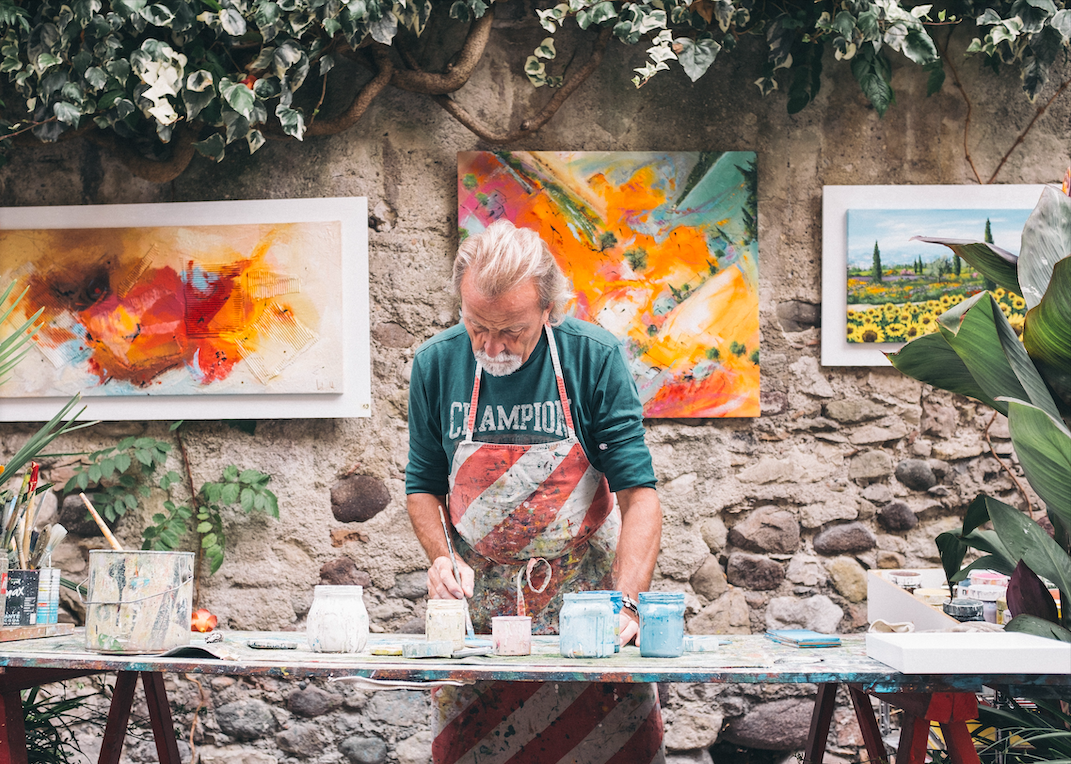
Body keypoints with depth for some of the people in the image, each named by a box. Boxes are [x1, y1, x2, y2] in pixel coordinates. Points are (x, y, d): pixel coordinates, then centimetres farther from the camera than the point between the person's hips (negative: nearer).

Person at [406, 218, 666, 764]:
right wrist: (440, 556, -11)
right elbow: (423, 483, 7)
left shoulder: (595, 359, -14)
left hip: (587, 595, -2)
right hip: (477, 606, 2)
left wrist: (625, 603, -26)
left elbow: (638, 493, -14)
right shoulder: (436, 364, -6)